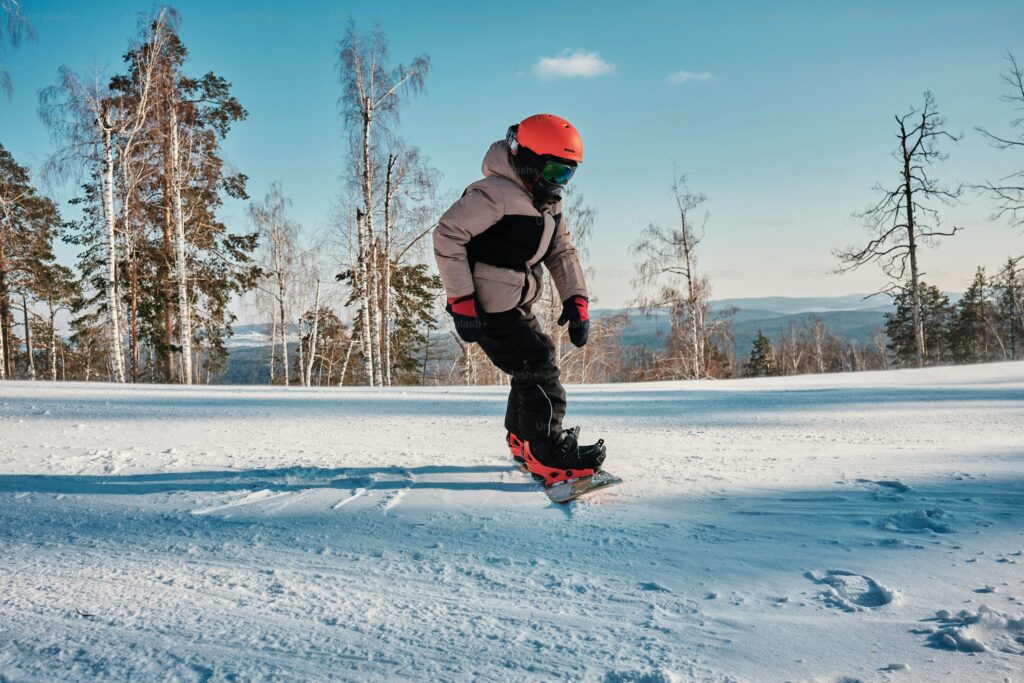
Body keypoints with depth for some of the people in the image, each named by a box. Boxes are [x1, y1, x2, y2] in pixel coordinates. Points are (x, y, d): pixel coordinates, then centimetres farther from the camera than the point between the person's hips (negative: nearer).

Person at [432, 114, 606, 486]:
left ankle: (522, 439, 36)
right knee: (538, 367, -11)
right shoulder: (496, 193, -20)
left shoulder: (549, 203, 10)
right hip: (487, 307, -10)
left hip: (516, 305, 10)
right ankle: (545, 455, -2)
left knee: (532, 368, 18)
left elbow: (562, 253, 12)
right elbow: (447, 234, -22)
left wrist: (576, 300, -2)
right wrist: (461, 300, -24)